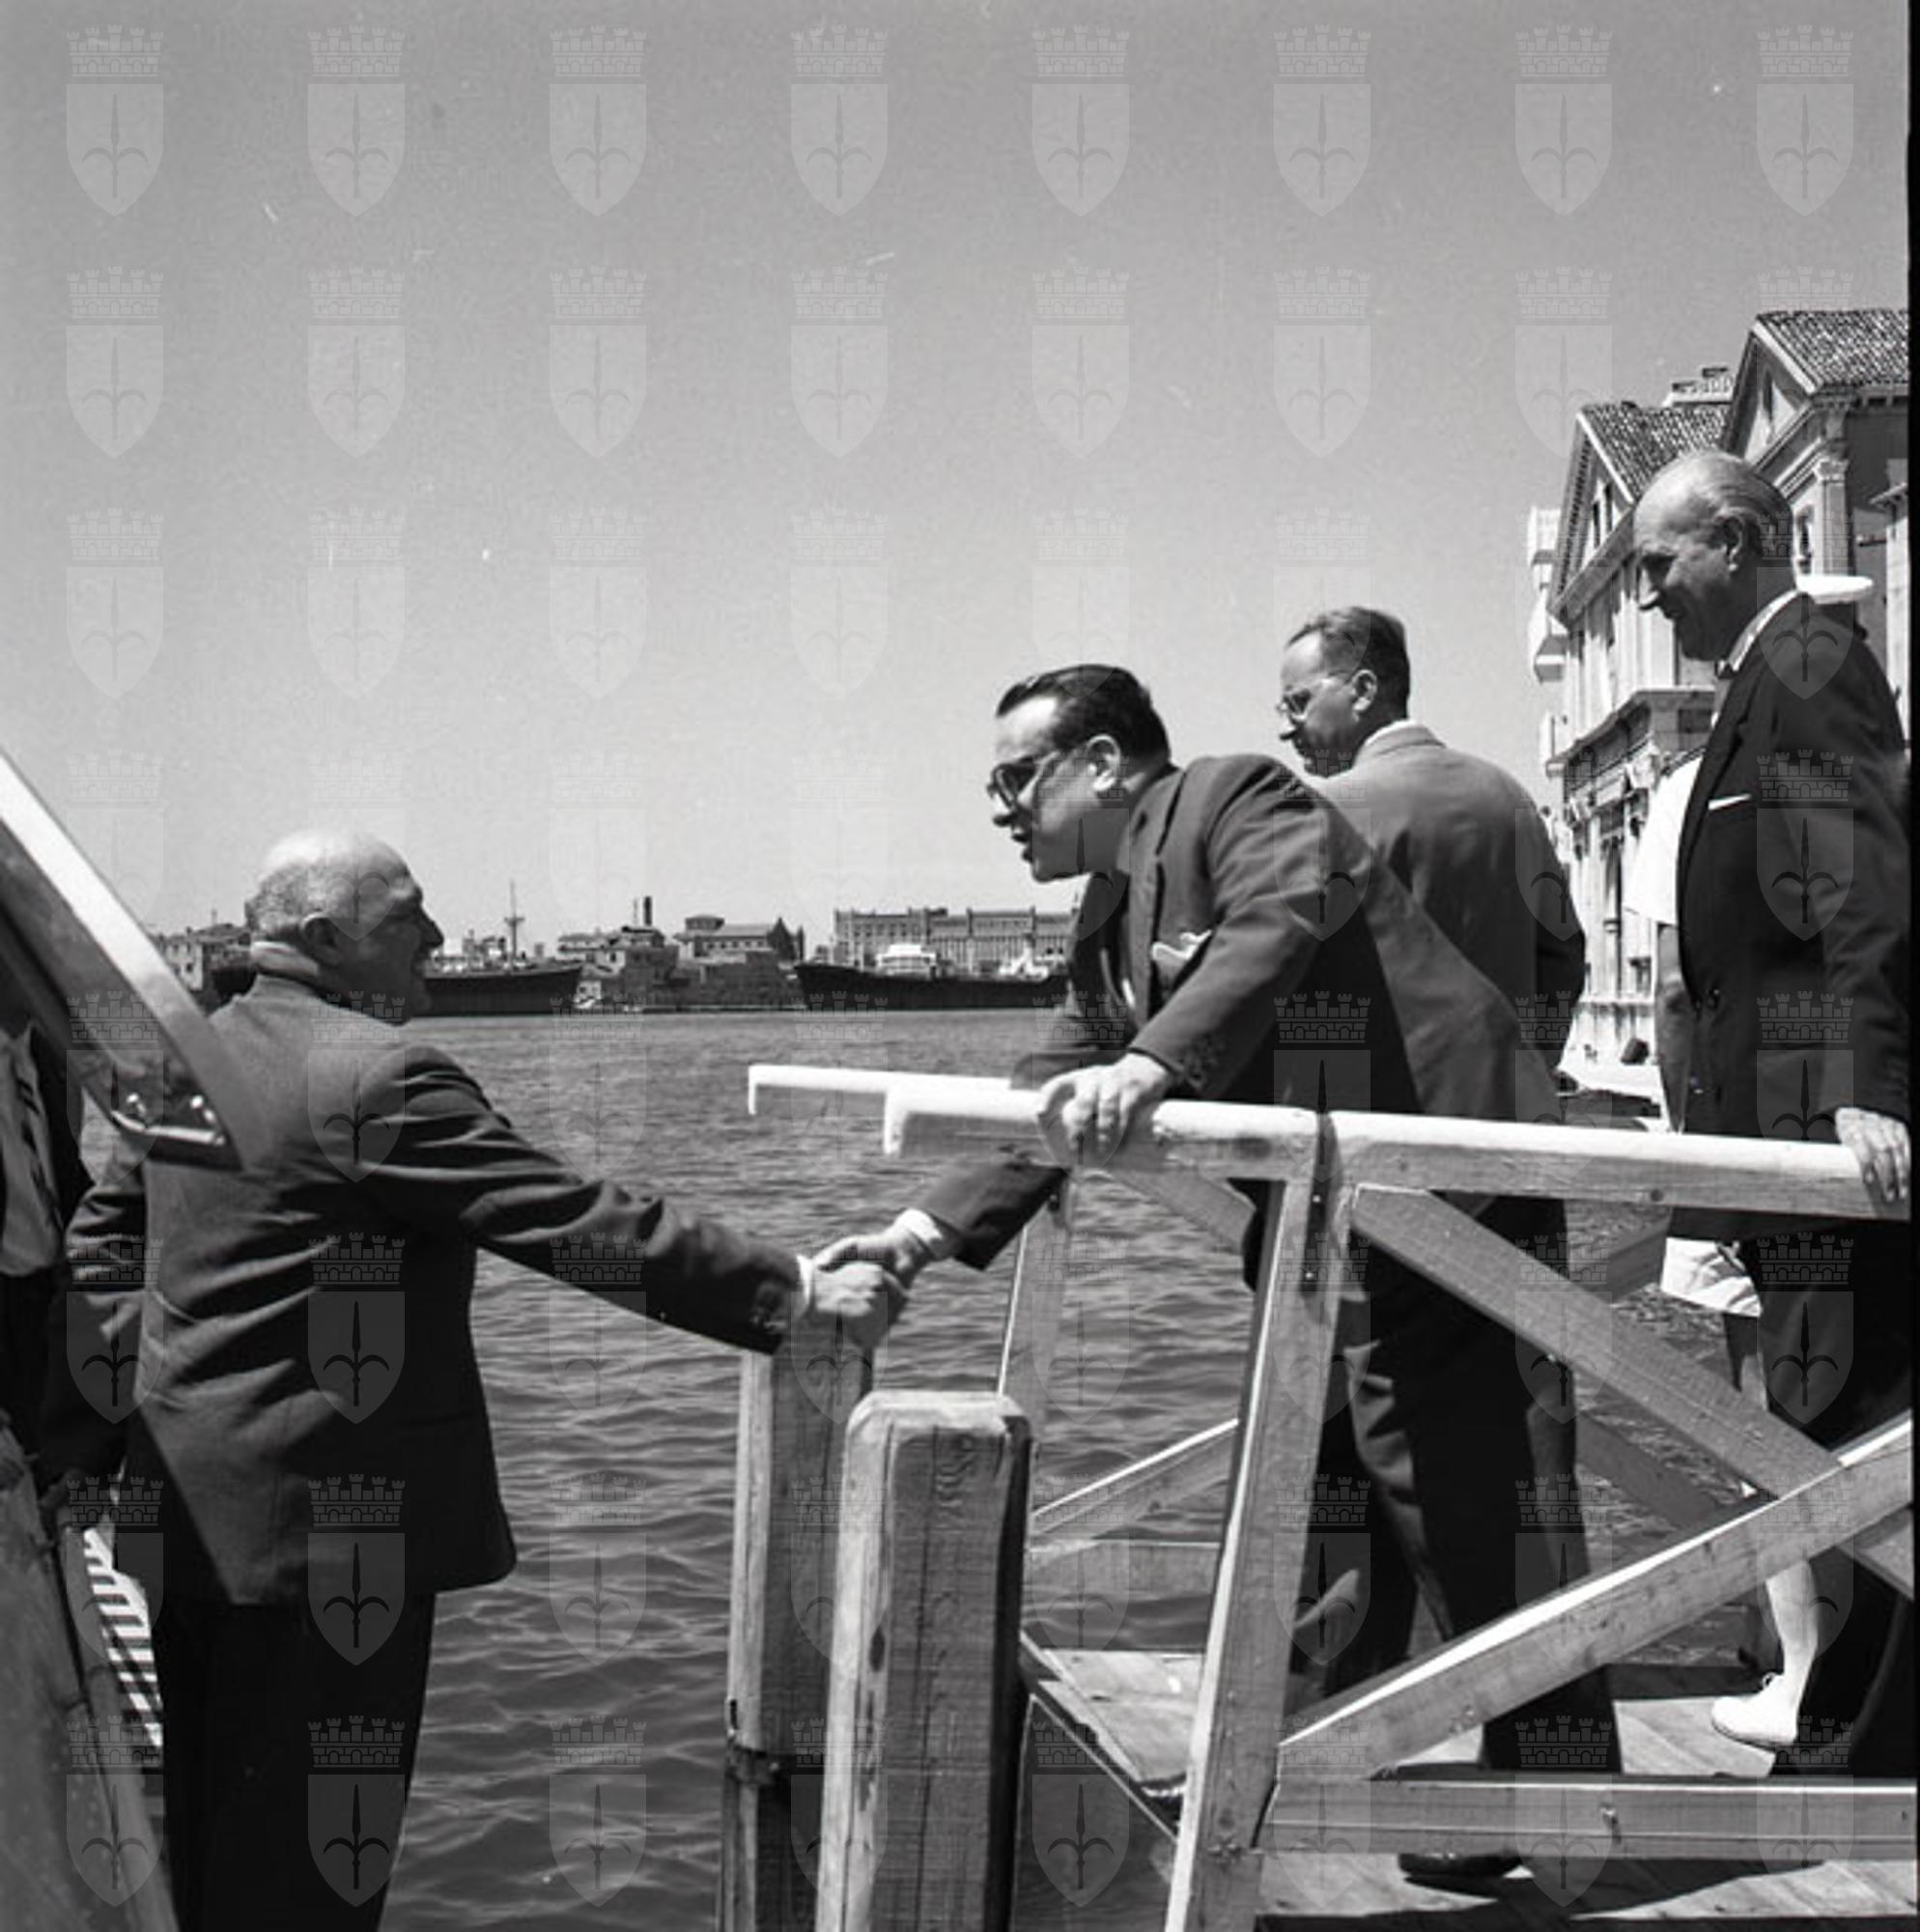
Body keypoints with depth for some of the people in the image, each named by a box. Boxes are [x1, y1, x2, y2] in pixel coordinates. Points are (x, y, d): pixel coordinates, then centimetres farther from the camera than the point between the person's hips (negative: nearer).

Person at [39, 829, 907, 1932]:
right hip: (324, 1527, -9)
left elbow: (104, 1238, 15)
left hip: (191, 1509, 9)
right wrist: (804, 1293, -17)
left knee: (213, 1826, 20)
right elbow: (584, 1223, -22)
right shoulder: (385, 1076, -20)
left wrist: (95, 1431, 15)